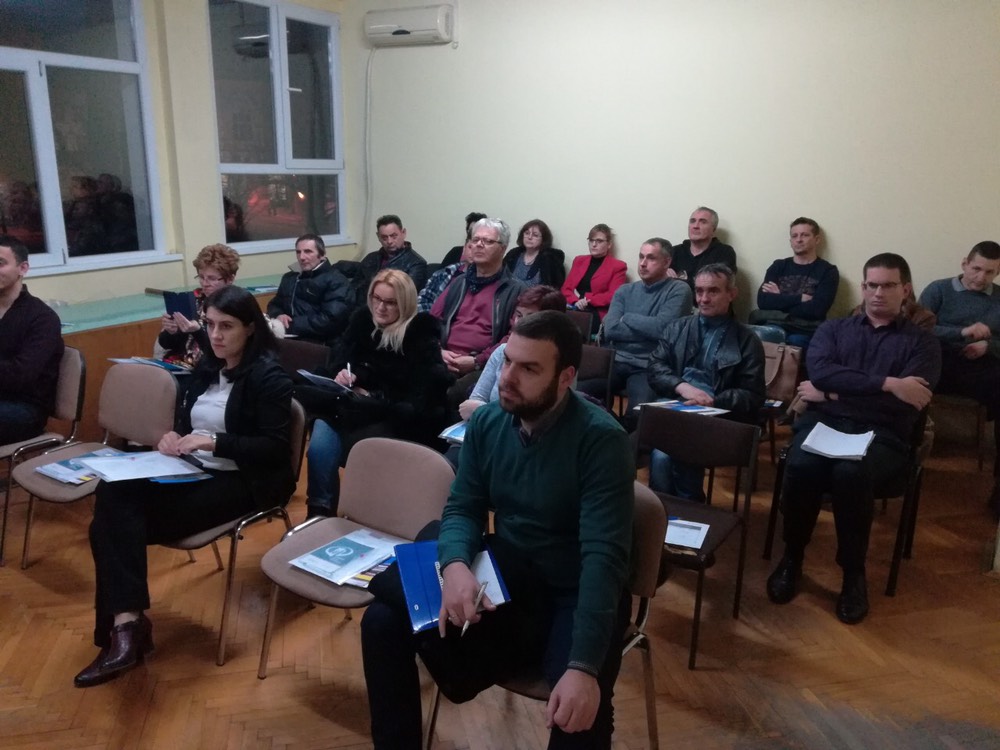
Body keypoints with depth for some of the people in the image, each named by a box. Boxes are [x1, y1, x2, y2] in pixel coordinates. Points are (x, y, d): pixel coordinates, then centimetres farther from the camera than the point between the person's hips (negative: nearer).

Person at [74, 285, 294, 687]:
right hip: (194, 470, 8)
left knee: (119, 522, -21)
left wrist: (212, 442, -24)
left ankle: (125, 622, -9)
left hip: (242, 481, -7)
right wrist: (173, 437, -4)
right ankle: (126, 621, -22)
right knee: (113, 494, -21)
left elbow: (275, 447, -17)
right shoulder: (206, 366, 11)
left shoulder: (269, 376, -11)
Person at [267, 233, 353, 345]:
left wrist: (290, 325, -16)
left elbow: (330, 320, -13)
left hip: (320, 344, -6)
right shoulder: (289, 278, 23)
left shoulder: (336, 281, 0)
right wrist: (278, 315, 1)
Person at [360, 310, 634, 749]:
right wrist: (455, 564, -24)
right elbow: (462, 509, 0)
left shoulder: (601, 439, -20)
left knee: (578, 714, -32)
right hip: (506, 574, 5)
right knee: (383, 621, -12)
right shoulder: (487, 422, -3)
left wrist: (584, 666, -37)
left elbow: (604, 556, -27)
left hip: (574, 593, -4)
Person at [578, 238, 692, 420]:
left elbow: (661, 328, -14)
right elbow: (610, 330, 0)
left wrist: (627, 318, 2)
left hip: (649, 367, -4)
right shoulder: (625, 291, 15)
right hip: (616, 361, 4)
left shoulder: (679, 290, 1)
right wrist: (648, 329, -5)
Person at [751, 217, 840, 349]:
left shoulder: (828, 271, 7)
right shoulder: (778, 266, 16)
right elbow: (763, 301, 1)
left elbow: (816, 309, -8)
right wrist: (799, 298, -6)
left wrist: (779, 300, 0)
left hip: (805, 332, -2)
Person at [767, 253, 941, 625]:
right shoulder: (832, 329, 18)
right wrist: (887, 383, -13)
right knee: (800, 468, -32)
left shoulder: (922, 343, 12)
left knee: (850, 473, -35)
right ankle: (792, 558, -5)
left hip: (880, 435, -1)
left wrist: (831, 394, -5)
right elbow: (820, 372, -4)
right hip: (823, 423, 2)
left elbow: (908, 404, -6)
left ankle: (854, 572, -12)